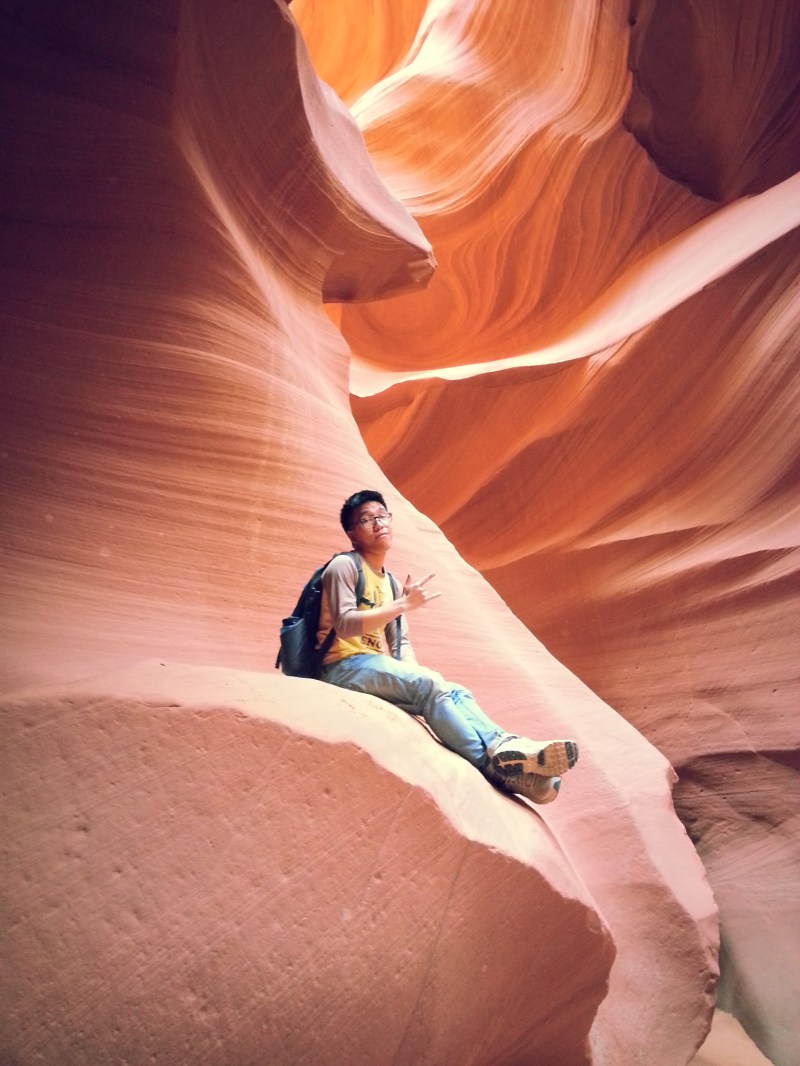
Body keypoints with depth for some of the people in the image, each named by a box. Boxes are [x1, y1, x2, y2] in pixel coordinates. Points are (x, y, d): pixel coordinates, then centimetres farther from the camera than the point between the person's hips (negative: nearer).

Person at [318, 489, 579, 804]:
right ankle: (497, 764, -38)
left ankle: (508, 749, -38)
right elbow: (344, 626, -19)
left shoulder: (391, 583, 20)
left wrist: (415, 670, -7)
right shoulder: (344, 566, -3)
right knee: (428, 685, -31)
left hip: (378, 669, 7)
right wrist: (404, 604, -22)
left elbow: (401, 643, 15)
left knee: (456, 692, -18)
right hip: (346, 666, -7)